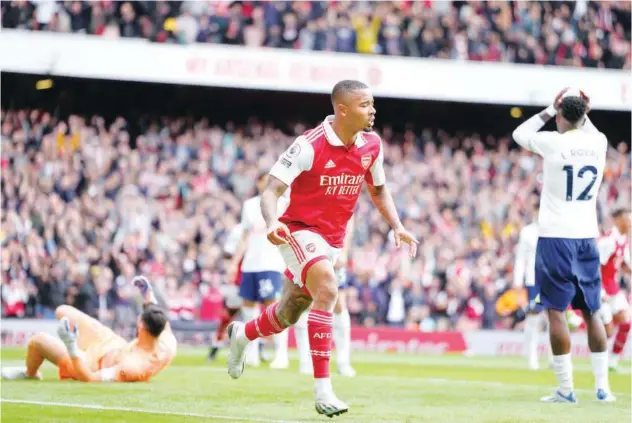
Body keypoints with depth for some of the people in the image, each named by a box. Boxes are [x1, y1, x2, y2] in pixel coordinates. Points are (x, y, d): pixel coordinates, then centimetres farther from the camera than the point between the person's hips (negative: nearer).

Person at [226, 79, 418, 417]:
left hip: (333, 239, 7)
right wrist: (272, 223, -42)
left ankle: (243, 334, 52)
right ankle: (323, 389, -29)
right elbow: (271, 190, -22)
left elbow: (378, 190, 16)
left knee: (290, 313, 18)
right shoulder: (310, 145, -21)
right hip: (300, 230, -7)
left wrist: (397, 226, 2)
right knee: (327, 290, -30)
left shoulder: (372, 145, -2)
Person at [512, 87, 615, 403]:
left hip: (556, 236, -5)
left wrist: (548, 112, 15)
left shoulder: (553, 142, -11)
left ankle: (565, 389, -5)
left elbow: (520, 134, 11)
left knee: (556, 311, -2)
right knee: (591, 311, 12)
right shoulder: (598, 143, 2)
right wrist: (583, 113, 21)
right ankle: (602, 385, 11)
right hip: (587, 237, 5)